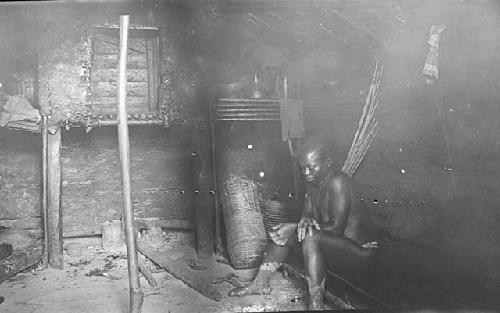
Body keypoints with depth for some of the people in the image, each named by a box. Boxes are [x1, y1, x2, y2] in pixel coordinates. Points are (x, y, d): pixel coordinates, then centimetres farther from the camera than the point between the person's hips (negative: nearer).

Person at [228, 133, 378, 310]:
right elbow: (307, 213, 10)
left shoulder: (338, 183, -24)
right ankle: (260, 284, 14)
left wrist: (295, 229, -23)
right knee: (284, 232, 4)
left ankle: (316, 305, -29)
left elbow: (336, 228, -26)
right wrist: (305, 222, -16)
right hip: (334, 247, 9)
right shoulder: (313, 181, 3)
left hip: (360, 252, -9)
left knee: (311, 237, -34)